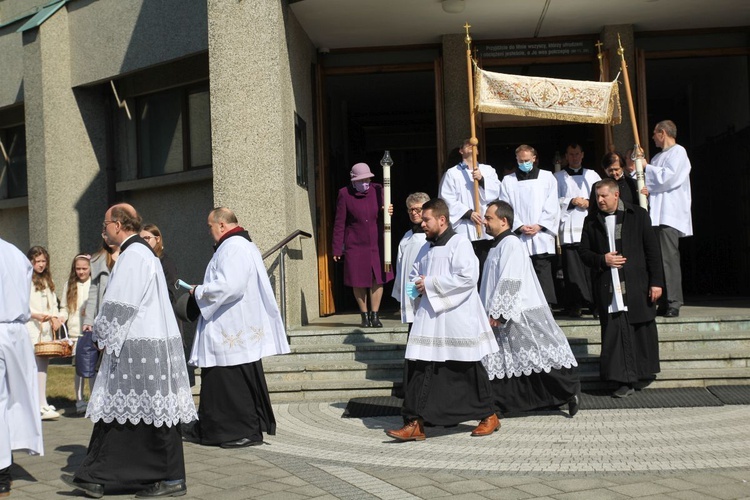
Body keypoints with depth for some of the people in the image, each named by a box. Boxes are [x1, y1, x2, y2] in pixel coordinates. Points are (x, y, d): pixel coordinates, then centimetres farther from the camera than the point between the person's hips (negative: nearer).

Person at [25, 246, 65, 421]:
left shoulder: (47, 281, 21)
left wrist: (55, 318, 3)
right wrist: (35, 315, -21)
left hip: (47, 329, 7)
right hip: (31, 328, -7)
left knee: (44, 365, 8)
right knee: (38, 366, -14)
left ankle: (41, 403, 13)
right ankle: (41, 406, -17)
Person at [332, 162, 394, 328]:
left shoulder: (377, 190, 2)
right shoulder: (344, 194, -5)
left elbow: (383, 215, 14)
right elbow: (339, 223, -2)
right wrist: (337, 249, -4)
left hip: (377, 244, 2)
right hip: (355, 245, -2)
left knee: (378, 279, 0)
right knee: (358, 282, 3)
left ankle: (375, 315, 10)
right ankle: (364, 316, 17)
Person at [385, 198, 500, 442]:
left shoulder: (460, 243, -9)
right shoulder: (426, 248, 15)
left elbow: (468, 276, -20)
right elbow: (414, 275, 28)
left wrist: (430, 284, -16)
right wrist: (416, 286, 3)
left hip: (457, 317, -7)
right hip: (429, 317, 7)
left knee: (469, 370, 5)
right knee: (418, 367, -2)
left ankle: (489, 416, 23)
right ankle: (414, 423, 0)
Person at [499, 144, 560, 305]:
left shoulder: (547, 177, 9)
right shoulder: (508, 180, 9)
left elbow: (552, 207, 4)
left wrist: (539, 226, -7)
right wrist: (520, 226, -9)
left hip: (541, 235, -1)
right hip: (518, 237, 1)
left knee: (543, 273, -6)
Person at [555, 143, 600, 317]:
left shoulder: (592, 175, 18)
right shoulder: (558, 177, 12)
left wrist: (590, 203, -6)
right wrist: (572, 202, -9)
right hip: (569, 229, -1)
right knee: (572, 268, -5)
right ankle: (574, 306, -2)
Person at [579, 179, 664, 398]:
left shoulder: (638, 215, 3)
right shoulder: (592, 221, 10)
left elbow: (652, 249, 2)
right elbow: (583, 251, 13)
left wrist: (656, 281, -3)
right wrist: (602, 260, -7)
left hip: (637, 287, -1)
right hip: (608, 288, 1)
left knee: (642, 331, 6)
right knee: (615, 334, -2)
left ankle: (642, 373, 23)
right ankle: (625, 381, 3)